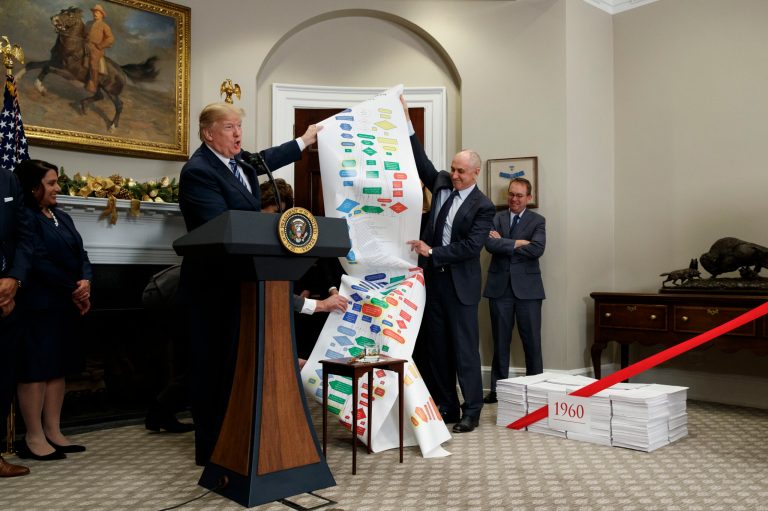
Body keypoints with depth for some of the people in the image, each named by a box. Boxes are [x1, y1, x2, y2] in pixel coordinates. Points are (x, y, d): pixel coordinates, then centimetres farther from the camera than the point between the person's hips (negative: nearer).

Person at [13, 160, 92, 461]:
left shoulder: (63, 218, 17)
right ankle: (34, 438, 5)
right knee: (36, 368, -3)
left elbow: (80, 255, 12)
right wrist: (74, 291, -14)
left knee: (58, 367, 10)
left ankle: (52, 432, 18)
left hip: (66, 305, 8)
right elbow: (40, 263, -18)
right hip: (39, 306, -8)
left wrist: (86, 282, -8)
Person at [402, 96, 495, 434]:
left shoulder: (483, 206, -8)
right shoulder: (441, 184, 8)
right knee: (438, 348, 11)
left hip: (460, 284, -6)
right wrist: (407, 121, 5)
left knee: (465, 349, -1)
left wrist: (432, 252, -17)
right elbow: (420, 161, 11)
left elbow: (471, 246, -16)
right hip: (433, 279, 6)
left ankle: (471, 411, 10)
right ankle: (446, 406, 22)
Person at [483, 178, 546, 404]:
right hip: (499, 286, 1)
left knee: (532, 340, 3)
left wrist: (504, 244, -10)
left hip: (527, 287, -1)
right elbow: (490, 244, -10)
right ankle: (498, 388, 18)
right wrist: (517, 243, -14)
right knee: (500, 340, 8)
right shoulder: (496, 218, 7)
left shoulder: (537, 221, 4)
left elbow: (537, 249, -13)